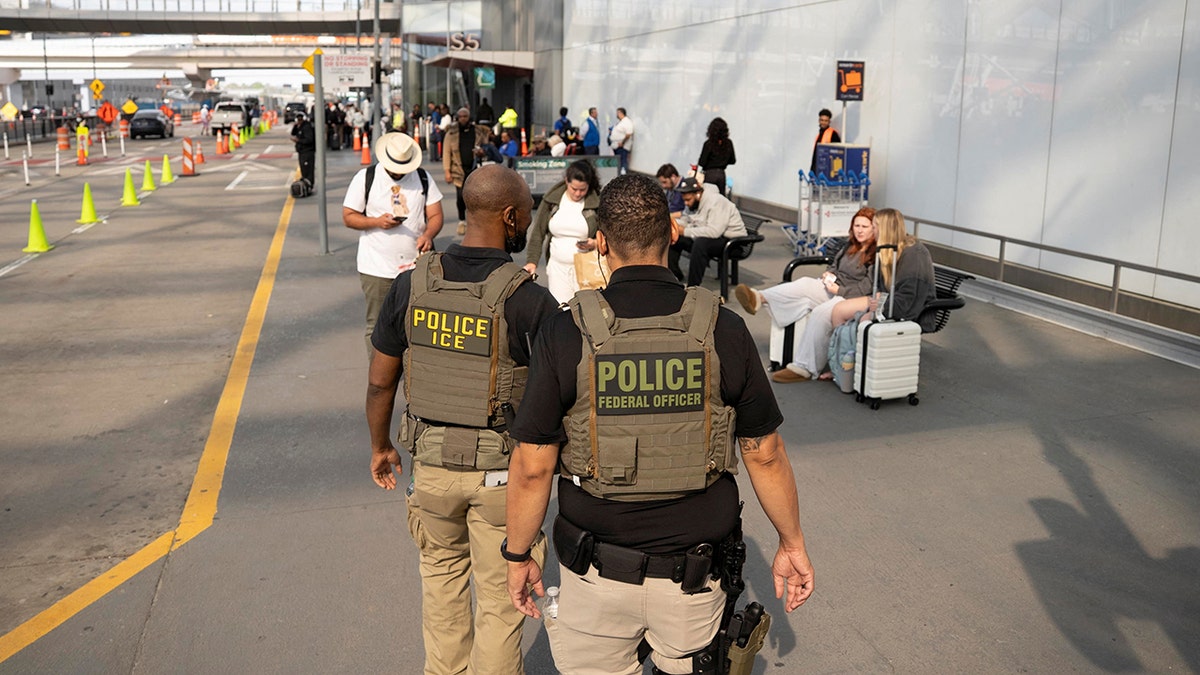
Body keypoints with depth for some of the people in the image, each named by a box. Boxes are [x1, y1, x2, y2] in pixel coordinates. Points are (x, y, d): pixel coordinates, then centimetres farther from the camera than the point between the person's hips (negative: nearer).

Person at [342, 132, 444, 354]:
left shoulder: (423, 178, 5)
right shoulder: (365, 178, -1)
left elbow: (435, 215, 3)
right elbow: (348, 217, 0)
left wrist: (428, 234, -18)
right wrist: (377, 222, -18)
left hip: (416, 266, 2)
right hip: (377, 268, -2)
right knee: (377, 326, 4)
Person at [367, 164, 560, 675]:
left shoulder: (412, 285, -8)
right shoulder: (528, 299, -20)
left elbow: (381, 382, 1)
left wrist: (380, 446, 17)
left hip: (431, 460, 4)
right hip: (502, 470, -4)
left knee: (441, 574, 27)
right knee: (500, 597, 13)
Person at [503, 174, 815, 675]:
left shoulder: (566, 335, -13)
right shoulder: (723, 331, -9)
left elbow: (533, 466, -10)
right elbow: (765, 454, -2)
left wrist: (519, 556, 5)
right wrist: (792, 544, 11)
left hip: (596, 577, -1)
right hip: (695, 578, 1)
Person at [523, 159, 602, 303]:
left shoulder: (597, 203, -3)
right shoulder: (551, 200, 3)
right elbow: (538, 232, 5)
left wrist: (595, 244, -18)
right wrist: (532, 261, -5)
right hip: (557, 266, 2)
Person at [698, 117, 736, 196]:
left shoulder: (709, 143, -14)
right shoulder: (728, 143, -2)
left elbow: (702, 163, -12)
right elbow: (733, 161, 9)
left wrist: (697, 165, 9)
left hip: (710, 174, -4)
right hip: (722, 174, 4)